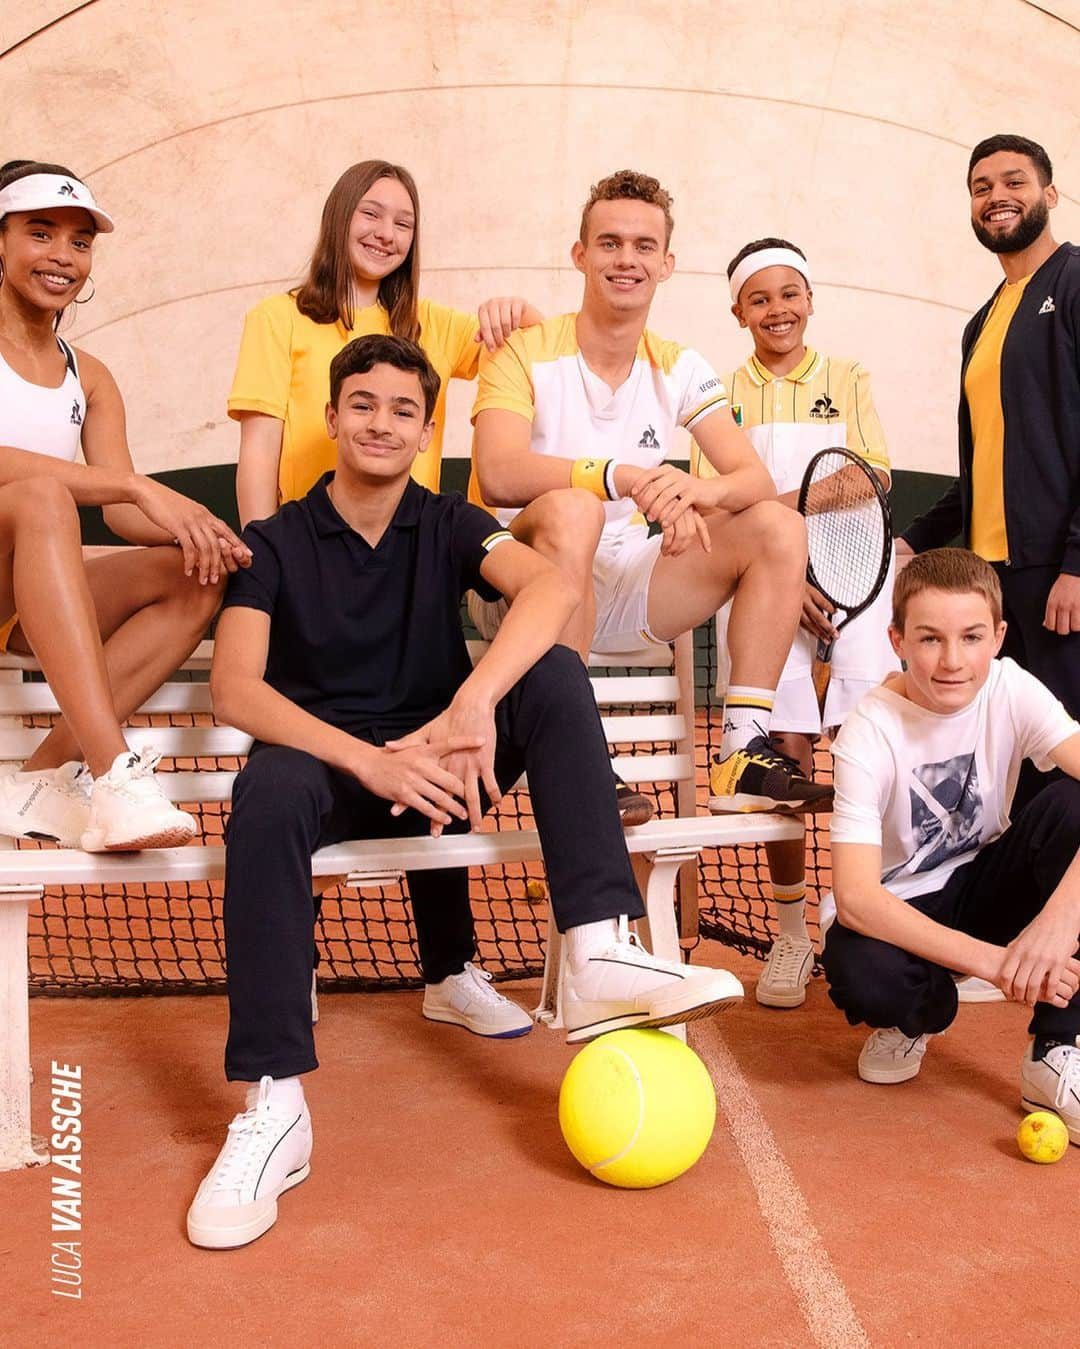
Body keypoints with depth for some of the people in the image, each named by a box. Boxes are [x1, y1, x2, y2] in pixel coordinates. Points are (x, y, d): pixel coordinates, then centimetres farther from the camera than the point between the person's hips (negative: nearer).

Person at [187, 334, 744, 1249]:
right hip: (328, 761, -1)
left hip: (437, 762, 2)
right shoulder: (276, 542, 3)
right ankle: (274, 1105, -35)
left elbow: (551, 586, -17)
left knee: (556, 673, -22)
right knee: (267, 793, -36)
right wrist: (368, 760, -29)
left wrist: (472, 706, -37)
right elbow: (234, 685, -13)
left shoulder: (448, 526, 6)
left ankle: (600, 958, -34)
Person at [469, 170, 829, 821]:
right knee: (572, 510, -36)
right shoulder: (526, 352, -7)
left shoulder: (679, 369, 6)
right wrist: (627, 477, -38)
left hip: (620, 590, 5)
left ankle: (744, 755, -14)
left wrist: (699, 490, -29)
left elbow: (756, 479, -5)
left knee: (779, 527, -8)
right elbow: (498, 475, -25)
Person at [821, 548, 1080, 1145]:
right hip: (899, 911, -3)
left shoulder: (1011, 691, -15)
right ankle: (920, 1016, 4)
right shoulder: (869, 733, -23)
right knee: (860, 974, -38)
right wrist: (991, 960, -38)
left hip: (982, 883, 3)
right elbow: (855, 896, -30)